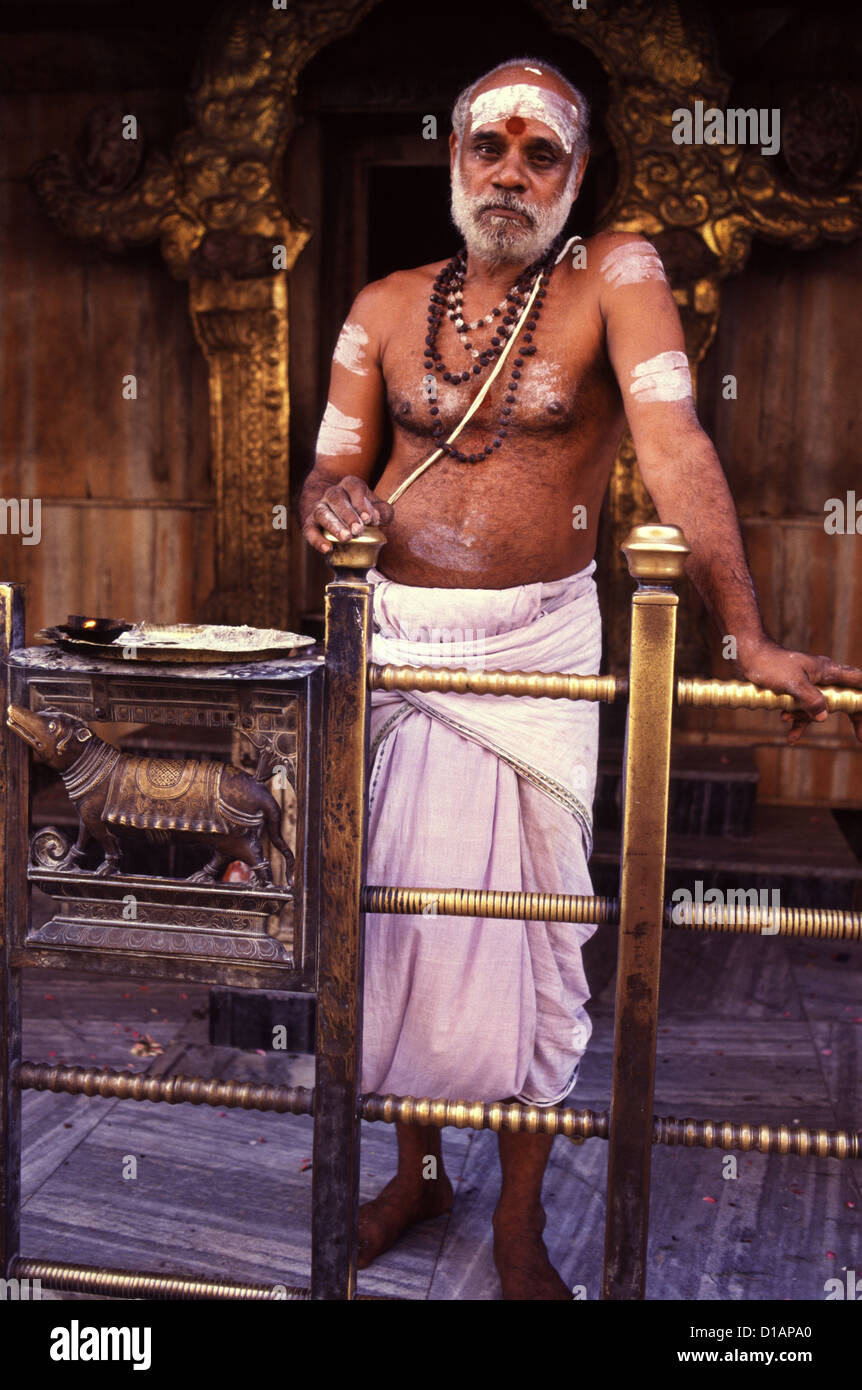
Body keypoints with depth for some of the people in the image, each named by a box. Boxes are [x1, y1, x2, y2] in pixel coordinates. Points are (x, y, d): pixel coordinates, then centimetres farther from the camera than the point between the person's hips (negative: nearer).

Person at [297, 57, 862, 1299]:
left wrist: (749, 637, -27)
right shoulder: (386, 307, 5)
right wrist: (330, 499, -19)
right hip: (400, 639, 3)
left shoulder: (613, 277, -6)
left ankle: (522, 1217, 23)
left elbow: (675, 449, -19)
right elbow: (334, 466, 7)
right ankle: (418, 1172, 33)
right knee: (401, 906, 10)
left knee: (537, 924, 5)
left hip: (539, 643, -3)